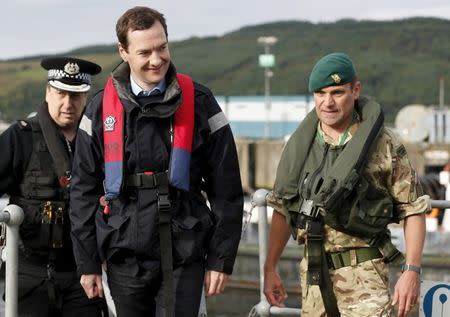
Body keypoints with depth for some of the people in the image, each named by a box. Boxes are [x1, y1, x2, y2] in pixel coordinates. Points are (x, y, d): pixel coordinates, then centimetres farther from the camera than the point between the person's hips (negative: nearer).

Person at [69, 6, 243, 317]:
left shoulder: (198, 102, -1)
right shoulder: (102, 108, 3)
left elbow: (226, 189, 1)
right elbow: (84, 189, 7)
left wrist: (221, 259, -2)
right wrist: (88, 263, 4)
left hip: (183, 259, -2)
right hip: (125, 258, 2)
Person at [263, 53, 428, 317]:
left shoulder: (385, 145, -4)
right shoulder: (300, 146, 8)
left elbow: (414, 209, -2)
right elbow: (283, 209, 15)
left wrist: (412, 272, -10)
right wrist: (270, 269, 13)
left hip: (363, 272, -4)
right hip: (313, 273, 5)